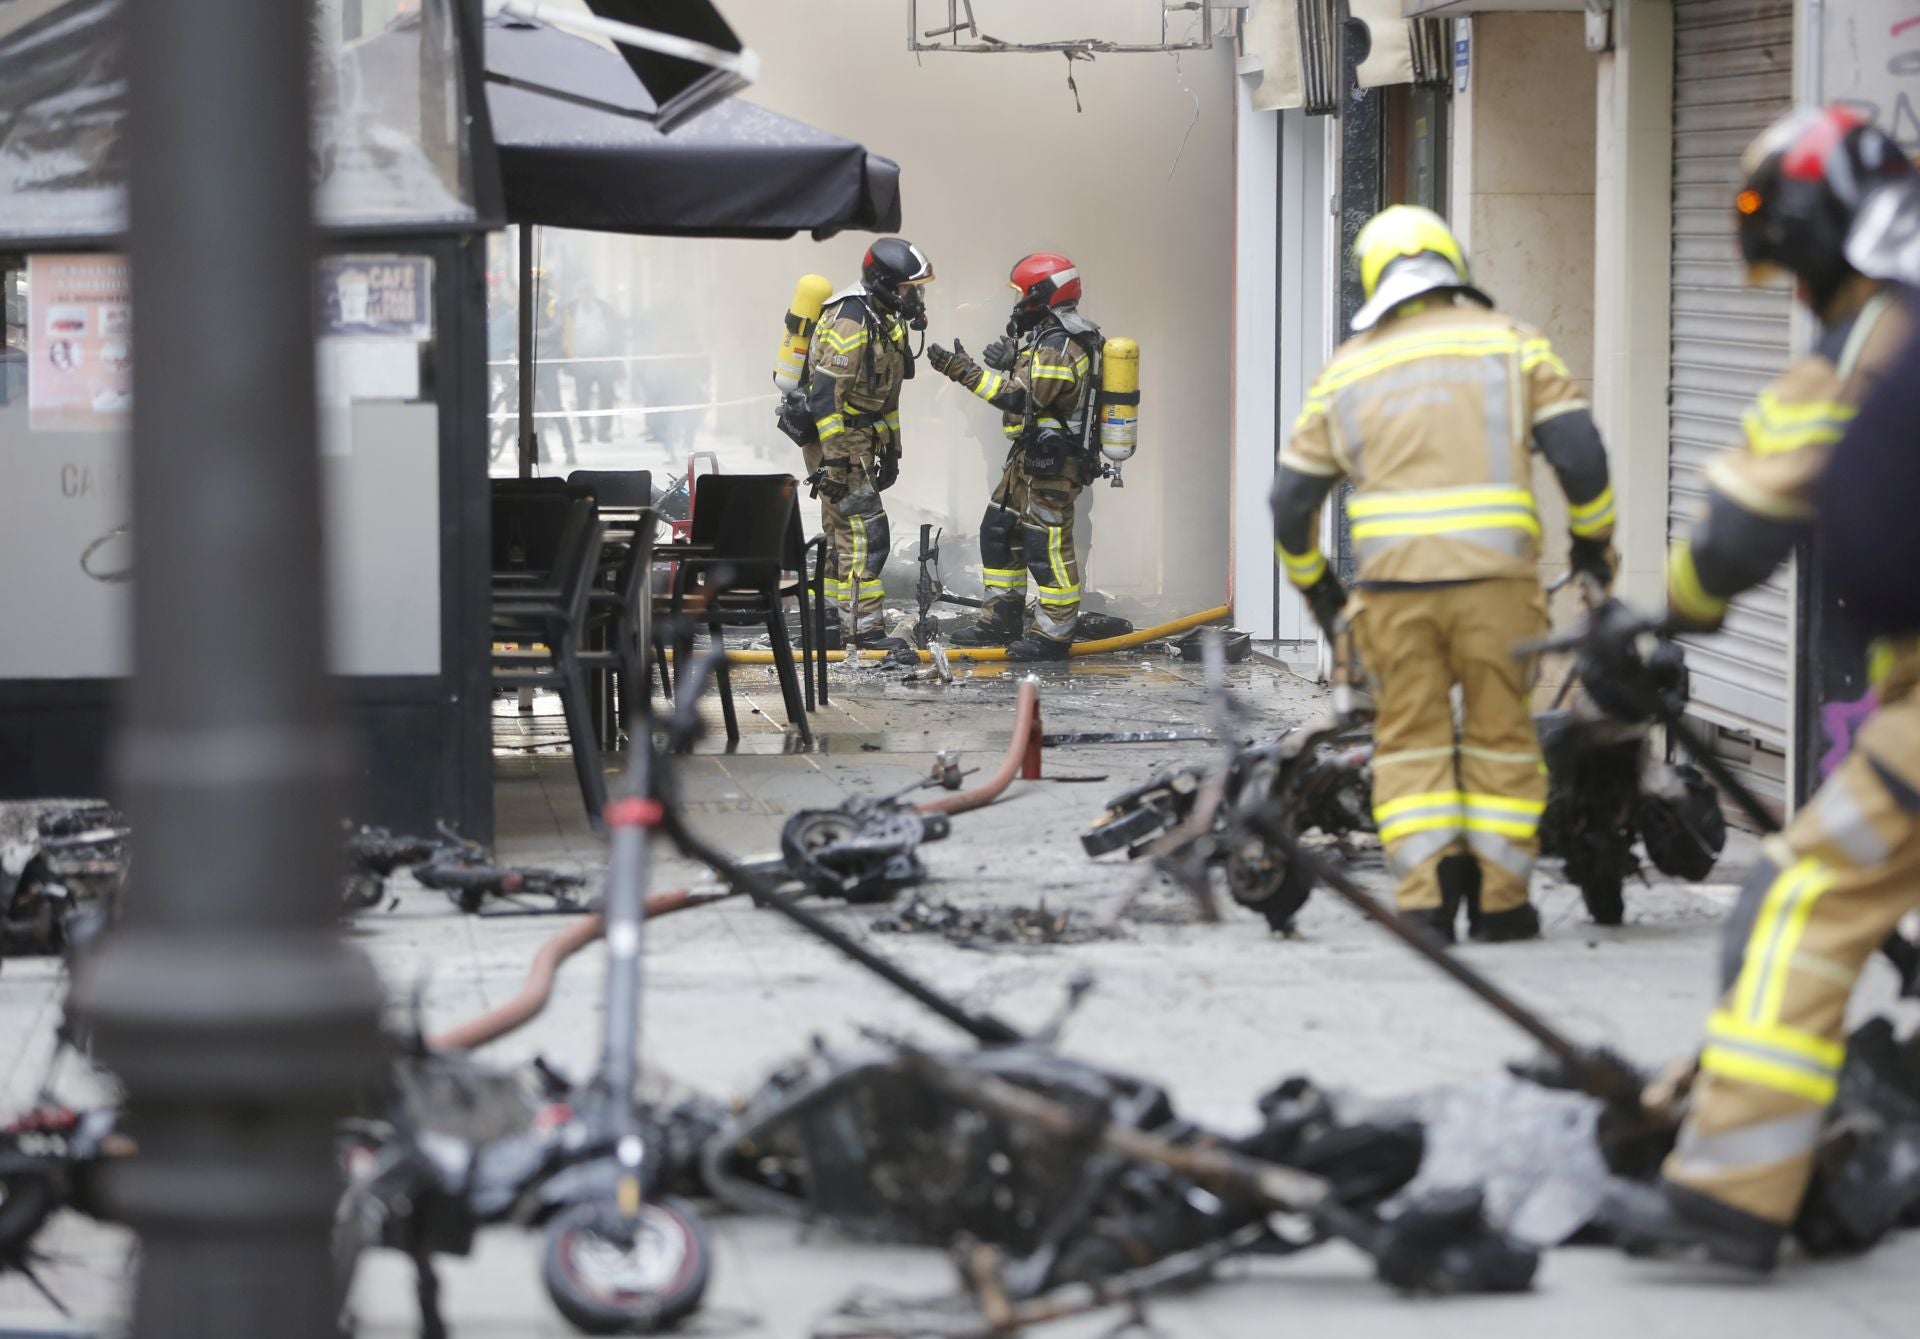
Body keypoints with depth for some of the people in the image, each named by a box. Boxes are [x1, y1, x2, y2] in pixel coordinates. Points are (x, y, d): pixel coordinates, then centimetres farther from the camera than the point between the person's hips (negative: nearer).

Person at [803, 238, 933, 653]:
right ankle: (865, 627, -8)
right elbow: (825, 394, -26)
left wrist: (891, 449, 22)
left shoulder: (885, 320, 10)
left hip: (860, 442, 10)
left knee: (843, 533, 15)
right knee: (865, 534, -10)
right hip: (837, 443, -10)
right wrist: (832, 460, -26)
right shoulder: (850, 323, -23)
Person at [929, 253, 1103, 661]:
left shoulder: (1060, 347, -21)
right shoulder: (1046, 336, 13)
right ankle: (1002, 620, 24)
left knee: (1046, 544, -6)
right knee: (998, 532, 16)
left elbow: (1021, 398, -26)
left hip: (1052, 463, -11)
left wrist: (965, 371, -28)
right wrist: (1009, 354, 0)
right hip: (1030, 457, 11)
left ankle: (1054, 635, 0)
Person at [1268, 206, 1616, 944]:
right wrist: (1593, 544, 16)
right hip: (1495, 575, -1)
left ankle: (1424, 897, -1)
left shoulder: (1347, 369, 15)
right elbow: (1579, 453, 1)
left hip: (1391, 580, 1)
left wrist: (1316, 586, 29)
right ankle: (1499, 899, 8)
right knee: (1501, 735, 8)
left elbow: (1291, 500, 14)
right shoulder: (1510, 341, 10)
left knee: (1410, 740, 9)